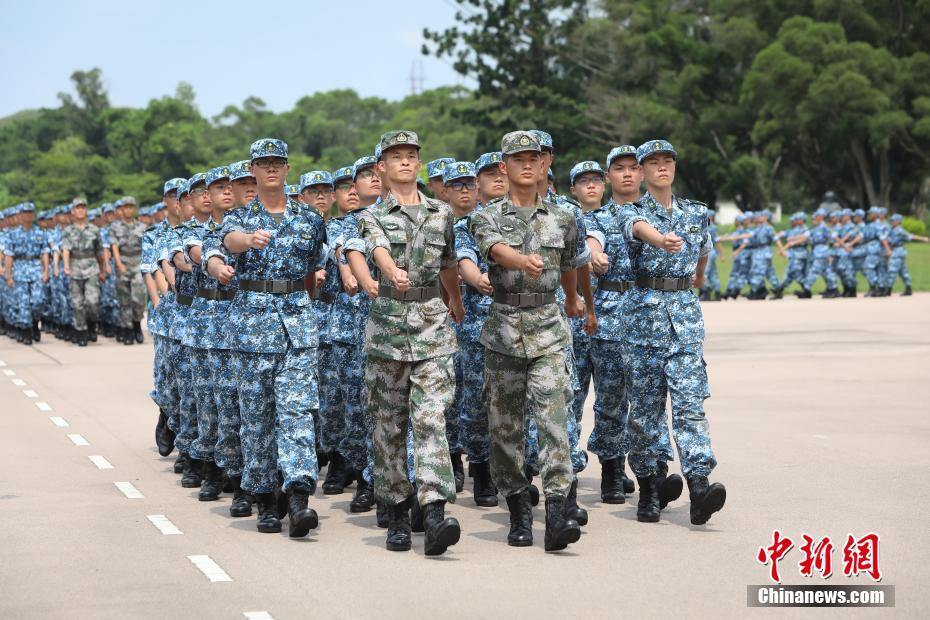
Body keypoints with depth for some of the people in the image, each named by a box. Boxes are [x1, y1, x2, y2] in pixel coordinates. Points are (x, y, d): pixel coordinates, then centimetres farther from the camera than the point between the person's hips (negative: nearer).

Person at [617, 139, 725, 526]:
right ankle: (648, 489, 11)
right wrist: (661, 240, -48)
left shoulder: (697, 213, 10)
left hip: (684, 311, 1)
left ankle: (699, 485, -22)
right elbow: (639, 228, -26)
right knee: (644, 403, 3)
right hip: (643, 310, -1)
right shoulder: (632, 210, -1)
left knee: (690, 400, -11)